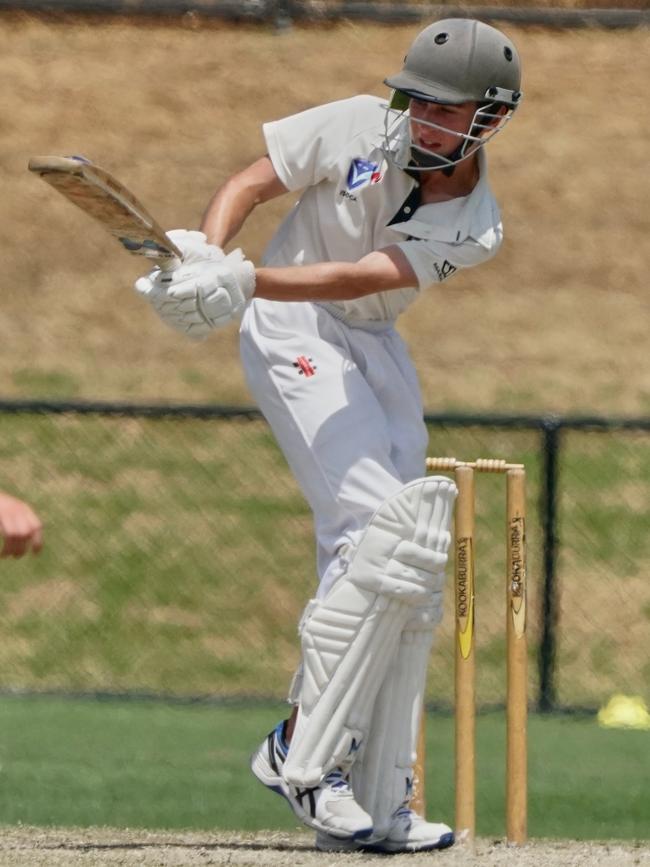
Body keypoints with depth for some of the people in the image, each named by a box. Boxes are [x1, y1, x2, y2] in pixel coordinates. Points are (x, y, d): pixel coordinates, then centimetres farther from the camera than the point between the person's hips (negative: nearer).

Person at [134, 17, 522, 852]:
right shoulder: (360, 127, -13)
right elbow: (246, 186, -9)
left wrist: (245, 282, -39)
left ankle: (376, 808, 8)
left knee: (408, 570, 3)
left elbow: (357, 278, -24)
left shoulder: (475, 229, -9)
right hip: (293, 337, -5)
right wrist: (205, 258, -30)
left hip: (375, 346, 5)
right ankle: (302, 750, -19)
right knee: (380, 532, -22)